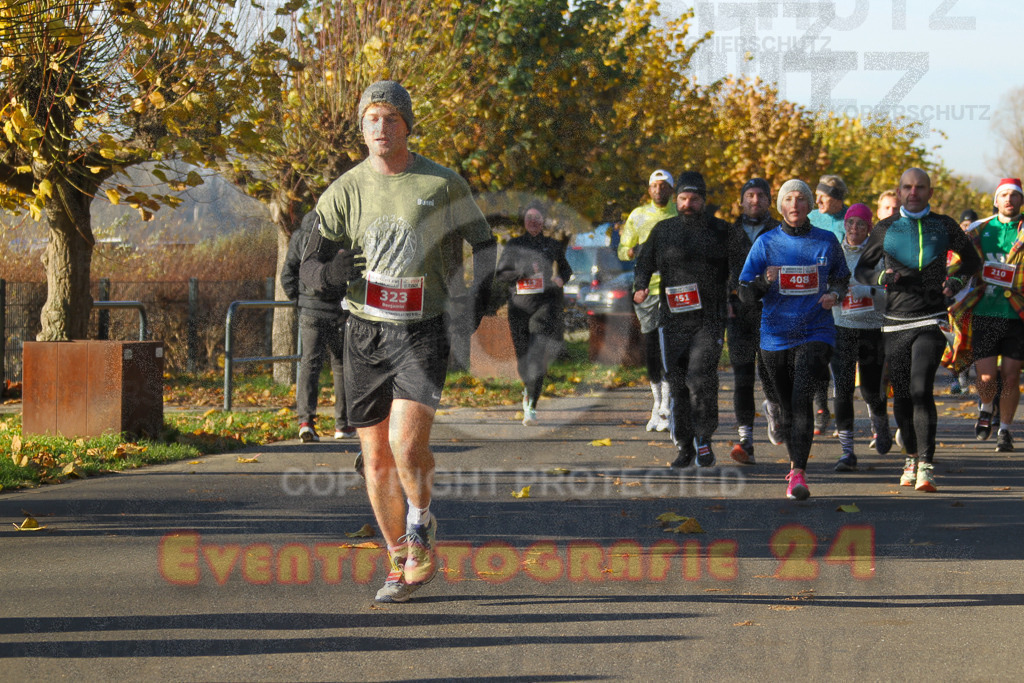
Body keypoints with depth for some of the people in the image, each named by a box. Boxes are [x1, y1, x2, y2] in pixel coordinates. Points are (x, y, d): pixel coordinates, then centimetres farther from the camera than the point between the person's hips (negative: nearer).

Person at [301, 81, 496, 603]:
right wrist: (332, 270, -23)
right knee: (377, 459, 5)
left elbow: (482, 242, 11)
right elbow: (309, 267, 0)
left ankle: (422, 524, 9)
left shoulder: (443, 185, -2)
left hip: (422, 332, -3)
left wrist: (478, 294, -5)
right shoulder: (345, 192, 2)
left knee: (407, 443, -21)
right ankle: (401, 565, 20)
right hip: (365, 333, 3)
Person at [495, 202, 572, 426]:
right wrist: (523, 272, -11)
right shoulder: (514, 245, 9)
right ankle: (528, 389, 39)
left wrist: (561, 278, 2)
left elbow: (565, 268, 25)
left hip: (547, 304, -1)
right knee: (523, 355, 6)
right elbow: (500, 274, 5)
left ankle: (531, 406, -20)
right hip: (520, 306, 1)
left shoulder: (553, 245, 11)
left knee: (538, 354, -17)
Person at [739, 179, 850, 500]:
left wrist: (834, 294, -5)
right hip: (776, 335, 2)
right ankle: (796, 463, 36)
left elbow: (841, 278, 17)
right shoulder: (766, 243, 3)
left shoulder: (826, 241, 3)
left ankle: (798, 475, -24)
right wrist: (764, 281, -20)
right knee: (786, 404, 12)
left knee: (802, 398, -20)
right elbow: (745, 293, 2)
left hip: (816, 332, -2)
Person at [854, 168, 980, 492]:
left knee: (921, 389, -17)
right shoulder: (885, 229, 7)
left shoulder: (944, 226, 5)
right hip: (895, 322, 2)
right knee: (902, 395, 5)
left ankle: (926, 465, -18)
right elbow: (861, 268, 14)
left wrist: (956, 283, -1)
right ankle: (912, 457, 23)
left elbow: (972, 259, 18)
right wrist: (882, 277, -8)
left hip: (931, 320, -2)